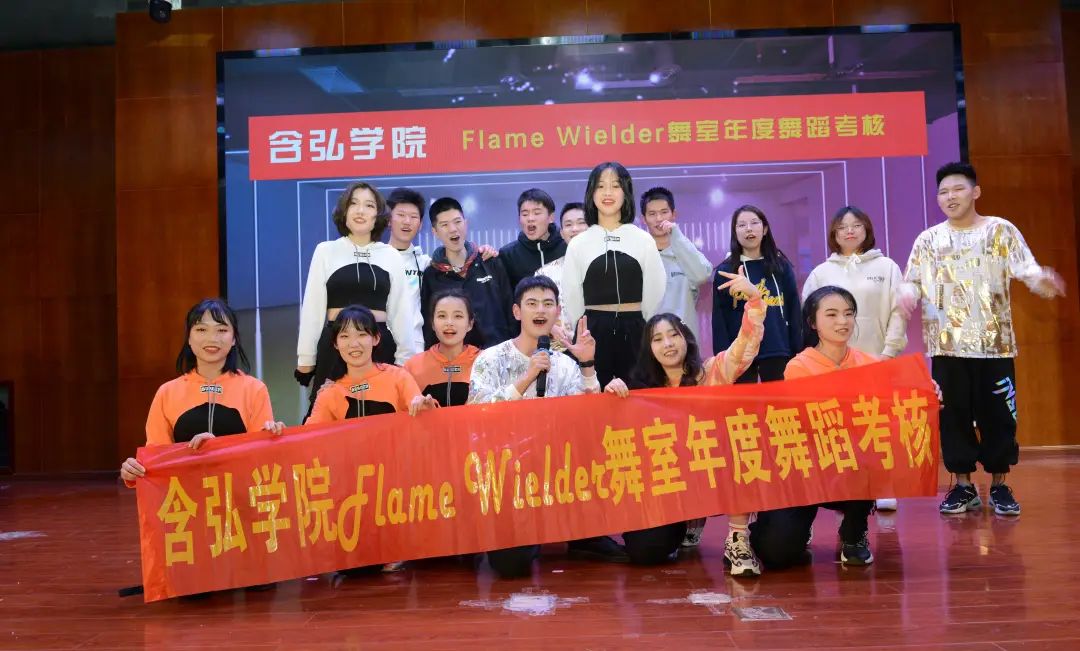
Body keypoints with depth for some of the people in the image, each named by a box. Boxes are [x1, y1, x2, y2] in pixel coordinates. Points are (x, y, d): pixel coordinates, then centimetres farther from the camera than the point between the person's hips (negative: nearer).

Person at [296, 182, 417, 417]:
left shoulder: (392, 256, 9)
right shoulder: (326, 251, 6)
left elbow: (401, 311, 10)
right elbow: (313, 308, 5)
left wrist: (406, 358, 6)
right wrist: (305, 360, 3)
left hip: (380, 346, 1)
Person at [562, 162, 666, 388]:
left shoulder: (643, 240, 5)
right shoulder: (578, 243, 4)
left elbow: (654, 293, 7)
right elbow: (571, 298, 7)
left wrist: (641, 329, 9)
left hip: (634, 332, 0)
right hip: (593, 333, 0)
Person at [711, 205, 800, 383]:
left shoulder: (782, 266, 7)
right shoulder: (725, 270, 1)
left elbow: (794, 311, 7)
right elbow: (719, 319, -1)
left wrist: (798, 352, 2)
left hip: (778, 351, 2)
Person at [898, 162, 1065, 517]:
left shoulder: (1001, 230, 3)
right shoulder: (928, 240, 8)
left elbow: (1027, 270, -5)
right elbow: (913, 281, 8)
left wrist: (1043, 280, -27)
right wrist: (908, 293, -16)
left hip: (994, 342, -1)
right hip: (946, 344, 1)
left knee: (997, 415, 3)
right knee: (953, 416, 4)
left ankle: (1000, 486, 17)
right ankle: (963, 486, 15)